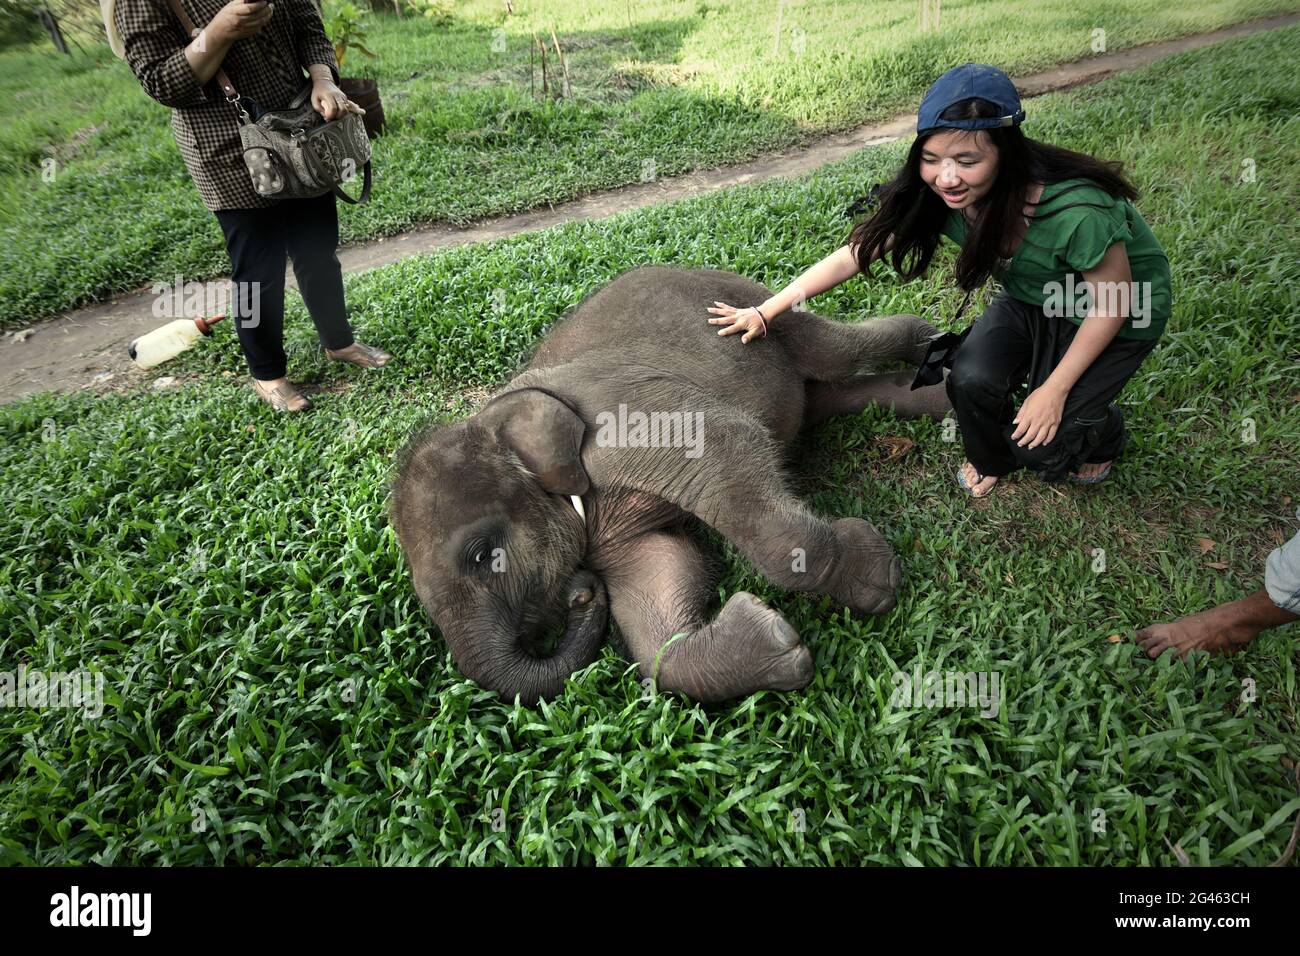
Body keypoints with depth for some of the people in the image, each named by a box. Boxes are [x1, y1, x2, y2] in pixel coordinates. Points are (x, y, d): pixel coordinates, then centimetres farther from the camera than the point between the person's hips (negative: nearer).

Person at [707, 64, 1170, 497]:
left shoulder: (1077, 212, -39)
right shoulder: (933, 195, -25)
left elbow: (1112, 300, -24)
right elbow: (856, 252, -18)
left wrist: (1054, 391, -19)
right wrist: (765, 311, -19)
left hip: (1118, 311, -4)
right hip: (1032, 299, 4)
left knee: (1041, 442, -15)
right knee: (970, 380, -21)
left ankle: (1101, 430, 22)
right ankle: (990, 458, 12)